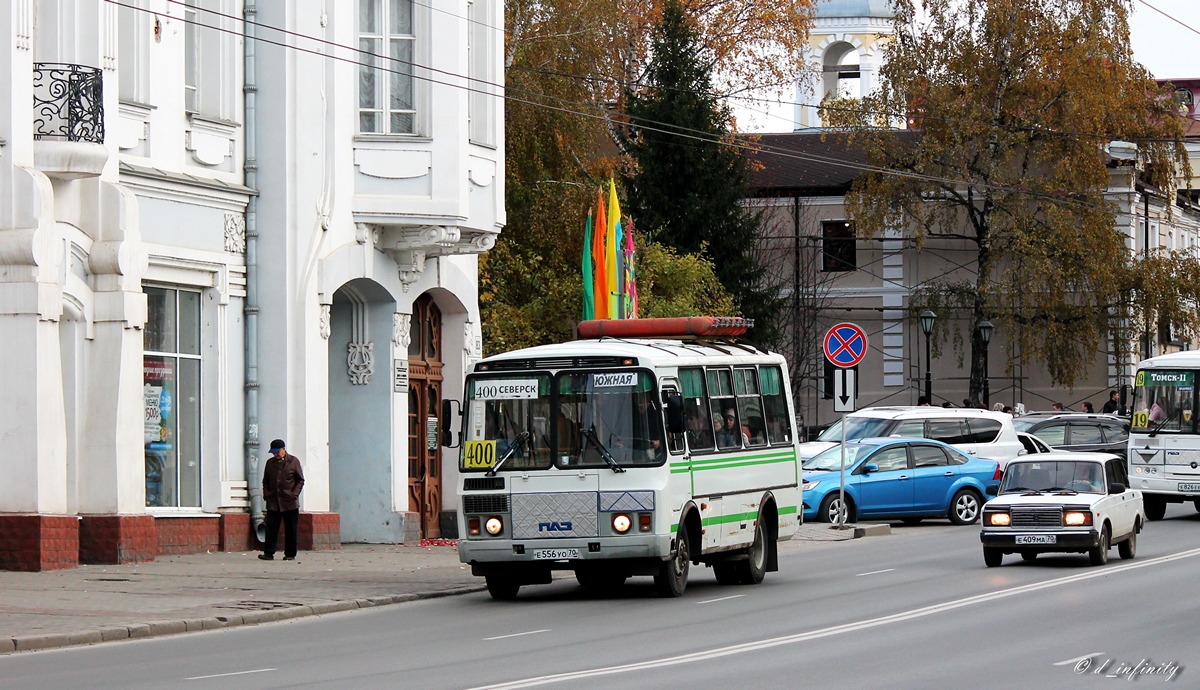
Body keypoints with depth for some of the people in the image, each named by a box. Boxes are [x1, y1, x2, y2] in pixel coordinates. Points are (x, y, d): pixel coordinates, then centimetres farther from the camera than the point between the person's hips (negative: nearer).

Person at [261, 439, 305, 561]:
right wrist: (266, 494, 4)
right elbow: (265, 481, 19)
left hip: (290, 502, -3)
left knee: (290, 530, 2)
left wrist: (294, 494, -9)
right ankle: (269, 553, -5)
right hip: (273, 502, 3)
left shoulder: (293, 461, 2)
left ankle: (290, 554, 9)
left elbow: (300, 480, 3)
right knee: (271, 528, -5)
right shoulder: (270, 463, 13)